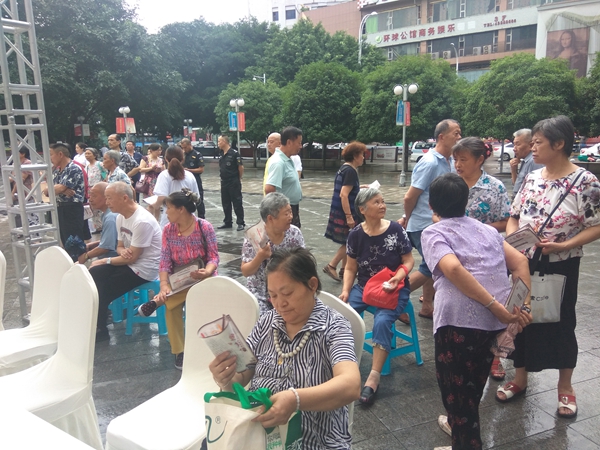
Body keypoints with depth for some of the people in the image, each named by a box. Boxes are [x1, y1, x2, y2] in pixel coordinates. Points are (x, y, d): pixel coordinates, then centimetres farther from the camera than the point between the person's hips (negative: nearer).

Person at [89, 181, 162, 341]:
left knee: (102, 291, -10)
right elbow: (120, 246, 15)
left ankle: (100, 329, 12)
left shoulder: (142, 221, -25)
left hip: (144, 268, -9)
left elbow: (133, 258, -22)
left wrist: (105, 261, -9)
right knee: (93, 274, -4)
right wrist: (122, 251, -11)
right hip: (129, 261, 9)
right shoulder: (121, 217, 5)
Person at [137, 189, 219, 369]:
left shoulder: (204, 227, -11)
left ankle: (157, 301, -16)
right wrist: (164, 285, -24)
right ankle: (179, 351, -11)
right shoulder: (168, 230, -2)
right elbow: (165, 261, -7)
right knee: (172, 306, -25)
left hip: (202, 278, -2)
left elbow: (214, 257, -12)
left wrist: (207, 272, -34)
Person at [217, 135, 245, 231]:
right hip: (224, 182, 8)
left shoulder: (234, 153, -13)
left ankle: (240, 223, 5)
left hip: (234, 183, -7)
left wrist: (239, 179, -1)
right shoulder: (220, 154, 9)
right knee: (225, 203, 13)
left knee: (237, 203, -2)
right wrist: (223, 175, 13)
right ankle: (227, 222, 23)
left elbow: (241, 167, -9)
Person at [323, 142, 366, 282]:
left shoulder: (344, 168, 11)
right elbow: (344, 195, -24)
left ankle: (344, 269, 24)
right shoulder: (351, 171, -17)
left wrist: (358, 187, 24)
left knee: (348, 242, 16)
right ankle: (331, 266, 1)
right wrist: (349, 216, -25)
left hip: (339, 211, 10)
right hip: (345, 213, -10)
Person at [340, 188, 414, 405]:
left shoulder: (396, 229, -11)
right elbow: (351, 268, 4)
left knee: (382, 321, -29)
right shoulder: (356, 234, -4)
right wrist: (345, 291, -10)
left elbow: (409, 260, -3)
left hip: (394, 288, -3)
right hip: (364, 286, 3)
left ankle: (374, 377, -19)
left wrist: (399, 276, -23)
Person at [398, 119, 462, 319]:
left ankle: (427, 307, 28)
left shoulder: (449, 161, 7)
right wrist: (408, 219, 0)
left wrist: (407, 218, 8)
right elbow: (410, 197, -18)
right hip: (424, 225, -8)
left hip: (437, 224, 8)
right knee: (430, 267, -3)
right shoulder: (429, 162, -20)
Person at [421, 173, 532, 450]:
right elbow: (519, 261, 10)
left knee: (456, 385, 12)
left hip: (460, 320, -7)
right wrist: (524, 306, 3)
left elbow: (453, 269, -16)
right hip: (496, 321, 7)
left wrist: (496, 307, -15)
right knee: (473, 382, 29)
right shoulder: (486, 229, 21)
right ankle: (464, 426, 50)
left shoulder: (433, 233, 3)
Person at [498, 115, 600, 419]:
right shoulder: (532, 179, 4)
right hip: (524, 263, 5)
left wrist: (563, 245, -24)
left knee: (560, 323, 10)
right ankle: (520, 378, 32)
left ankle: (565, 387, 31)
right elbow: (515, 216, 10)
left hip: (560, 266, -5)